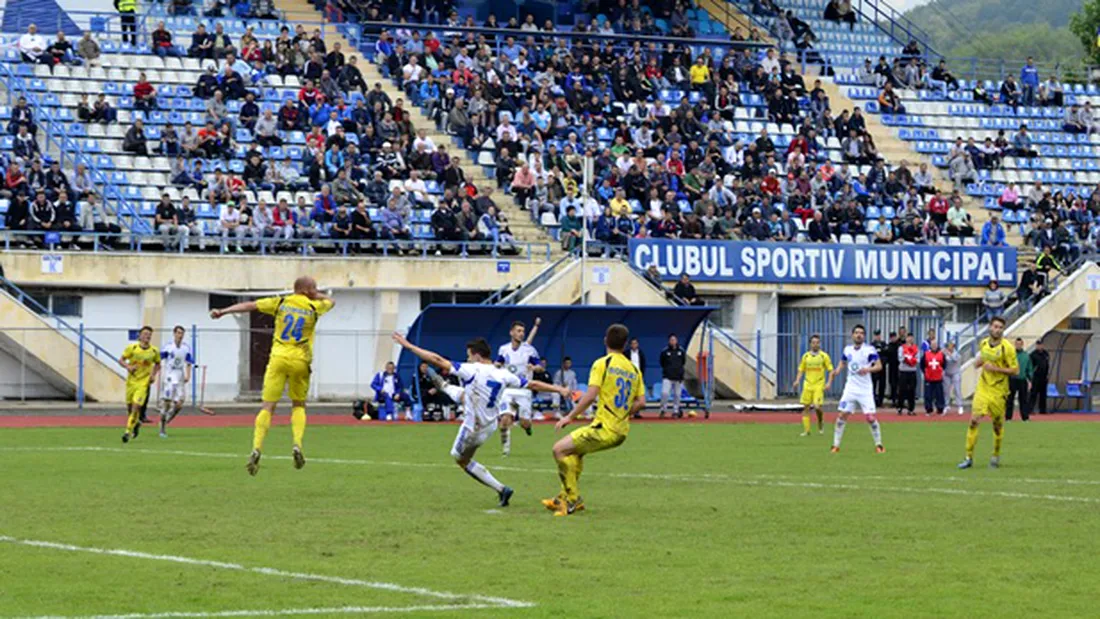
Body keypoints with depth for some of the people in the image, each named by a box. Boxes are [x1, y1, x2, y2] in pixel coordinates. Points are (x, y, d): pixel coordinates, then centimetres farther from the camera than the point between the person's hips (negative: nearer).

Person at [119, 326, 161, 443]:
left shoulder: (154, 351, -1)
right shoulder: (132, 348, -4)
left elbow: (157, 364, 14)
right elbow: (121, 360, 0)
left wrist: (154, 374, -2)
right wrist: (128, 367, -19)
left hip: (144, 382, -1)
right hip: (131, 380, 1)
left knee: (136, 406, -15)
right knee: (129, 406, 9)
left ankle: (128, 431, -7)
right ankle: (136, 423, 39)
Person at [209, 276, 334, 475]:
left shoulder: (281, 303, 4)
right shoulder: (314, 308, 4)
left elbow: (250, 306, -1)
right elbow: (330, 301, 27)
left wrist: (223, 312, 0)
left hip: (278, 357, 0)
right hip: (300, 361, 0)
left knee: (268, 407, -3)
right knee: (298, 405, 18)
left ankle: (257, 448, -19)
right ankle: (297, 444, -2)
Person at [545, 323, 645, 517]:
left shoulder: (602, 364, -8)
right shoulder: (633, 369, 11)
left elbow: (590, 396, -17)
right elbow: (640, 402, 8)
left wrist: (570, 416, -8)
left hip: (604, 428, -8)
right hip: (621, 431, 8)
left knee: (560, 449, -3)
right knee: (576, 450, 28)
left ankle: (573, 500, -5)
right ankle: (565, 497, 31)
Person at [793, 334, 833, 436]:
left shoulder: (824, 356, -1)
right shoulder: (806, 356, 8)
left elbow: (831, 370, 1)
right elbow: (801, 370, 15)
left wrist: (828, 383, -10)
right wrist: (797, 380, -1)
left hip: (819, 385, -3)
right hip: (808, 385, 3)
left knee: (817, 406, -13)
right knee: (806, 407, 1)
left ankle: (821, 424, 15)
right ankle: (806, 430, 8)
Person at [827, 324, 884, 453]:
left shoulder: (869, 350, -7)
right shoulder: (848, 349, 6)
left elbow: (879, 366, -11)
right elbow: (842, 363, 20)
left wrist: (868, 369, -29)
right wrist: (832, 377, 10)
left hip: (865, 390, -3)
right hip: (850, 388, 3)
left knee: (870, 417, -7)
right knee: (842, 415, -5)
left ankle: (878, 445, 9)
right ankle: (836, 445, 3)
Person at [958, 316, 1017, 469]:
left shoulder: (1006, 348, -9)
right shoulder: (983, 344, 7)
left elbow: (1015, 370, -9)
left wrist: (996, 369, -19)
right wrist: (978, 362, 0)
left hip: (998, 392, -3)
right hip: (982, 389, 3)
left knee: (998, 424, 7)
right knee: (974, 421, -9)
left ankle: (996, 456, 28)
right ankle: (969, 457, -6)